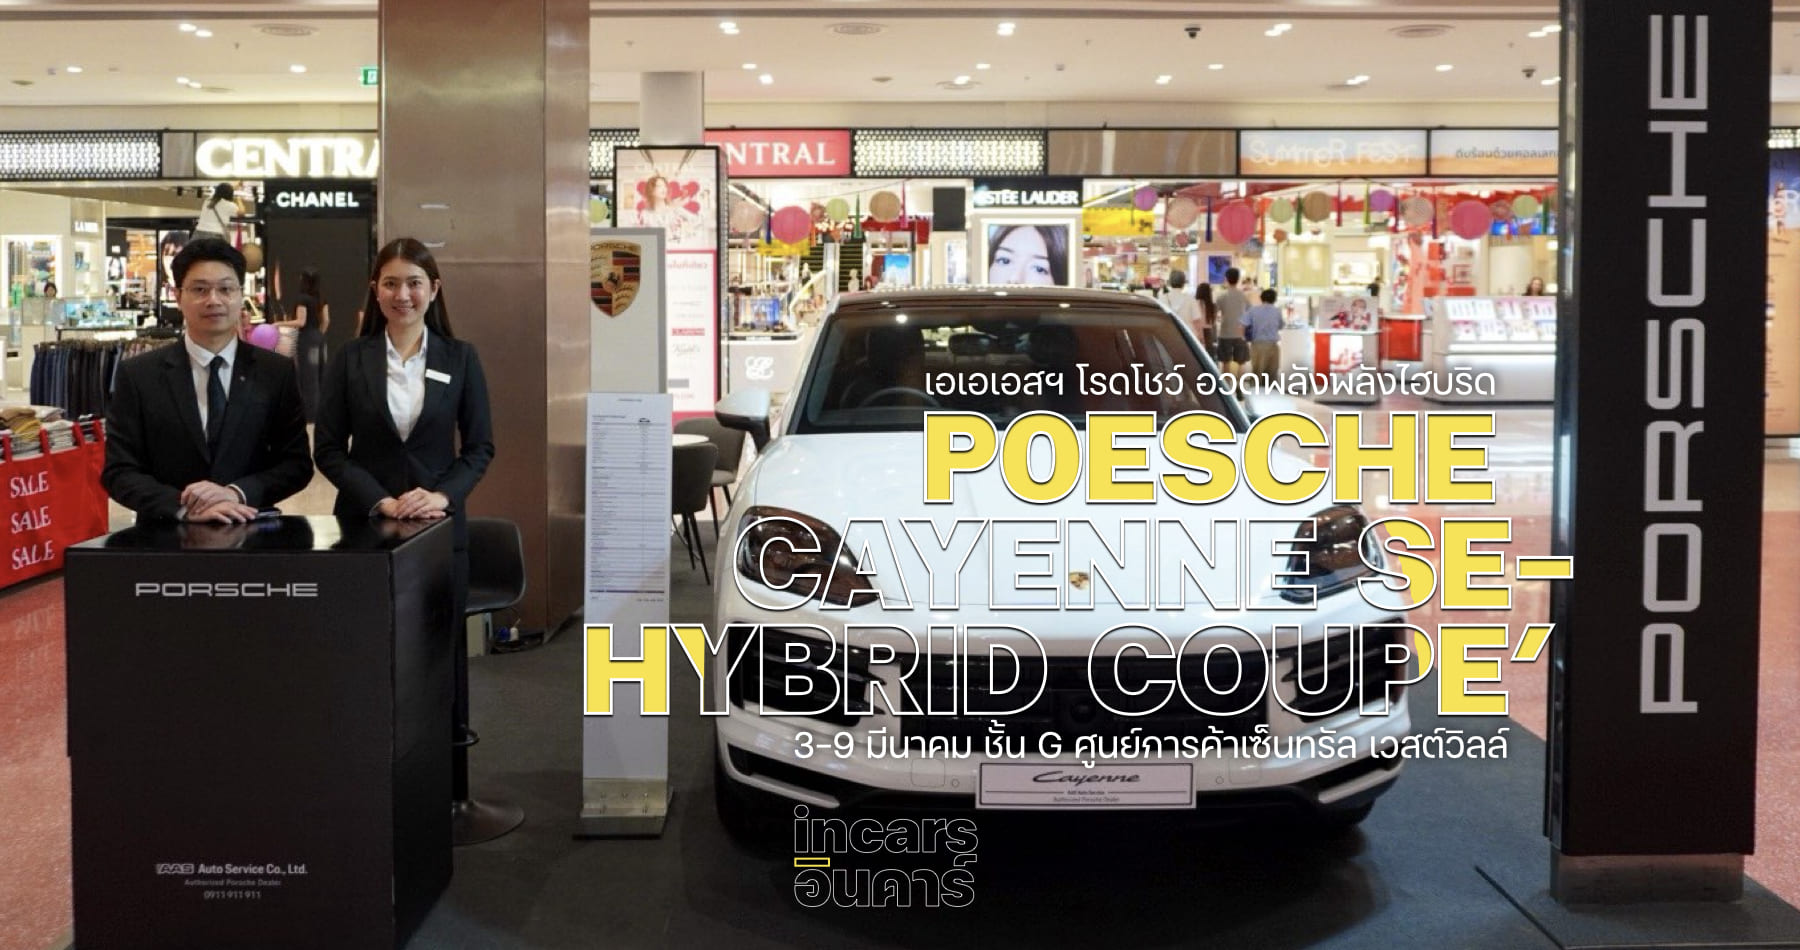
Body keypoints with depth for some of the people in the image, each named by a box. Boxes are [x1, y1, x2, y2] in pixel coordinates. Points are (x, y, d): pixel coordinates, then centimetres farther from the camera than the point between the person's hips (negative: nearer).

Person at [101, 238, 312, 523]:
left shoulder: (277, 372, 5)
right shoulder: (138, 375, 3)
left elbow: (297, 464, 4)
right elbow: (118, 472, 0)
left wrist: (236, 493, -12)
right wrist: (184, 506, -16)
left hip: (251, 533, 1)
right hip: (168, 535, -1)